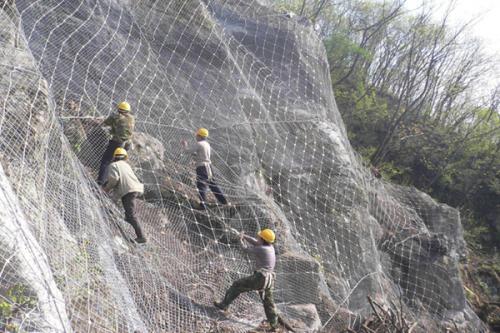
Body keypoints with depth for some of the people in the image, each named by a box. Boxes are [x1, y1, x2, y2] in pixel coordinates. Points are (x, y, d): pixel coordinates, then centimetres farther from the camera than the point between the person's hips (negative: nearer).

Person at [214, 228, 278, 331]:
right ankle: (274, 324, 23)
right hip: (269, 279, 8)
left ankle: (224, 304, 16)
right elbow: (255, 242, 20)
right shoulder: (271, 247, 7)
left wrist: (241, 241, 19)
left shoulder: (261, 249, -16)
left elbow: (248, 249, 1)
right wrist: (244, 236, 17)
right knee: (268, 301, 20)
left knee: (237, 285, 7)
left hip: (260, 278, -8)